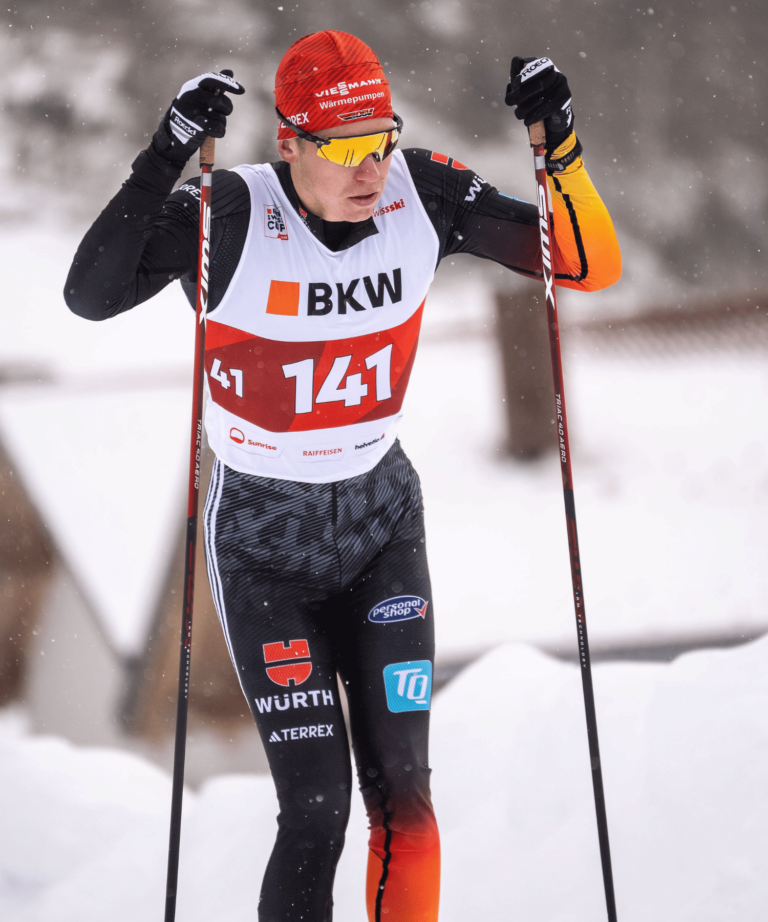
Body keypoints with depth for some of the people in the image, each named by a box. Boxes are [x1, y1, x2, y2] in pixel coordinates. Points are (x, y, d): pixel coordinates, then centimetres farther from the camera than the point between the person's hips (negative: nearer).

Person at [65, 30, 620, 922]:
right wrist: (164, 162, -44)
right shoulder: (231, 216, -22)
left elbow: (591, 266, -7)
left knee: (402, 791, 0)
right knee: (315, 813, -10)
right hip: (263, 540, -3)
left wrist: (561, 149, -23)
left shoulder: (423, 194, -11)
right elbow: (91, 295, -35)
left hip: (382, 520, 3)